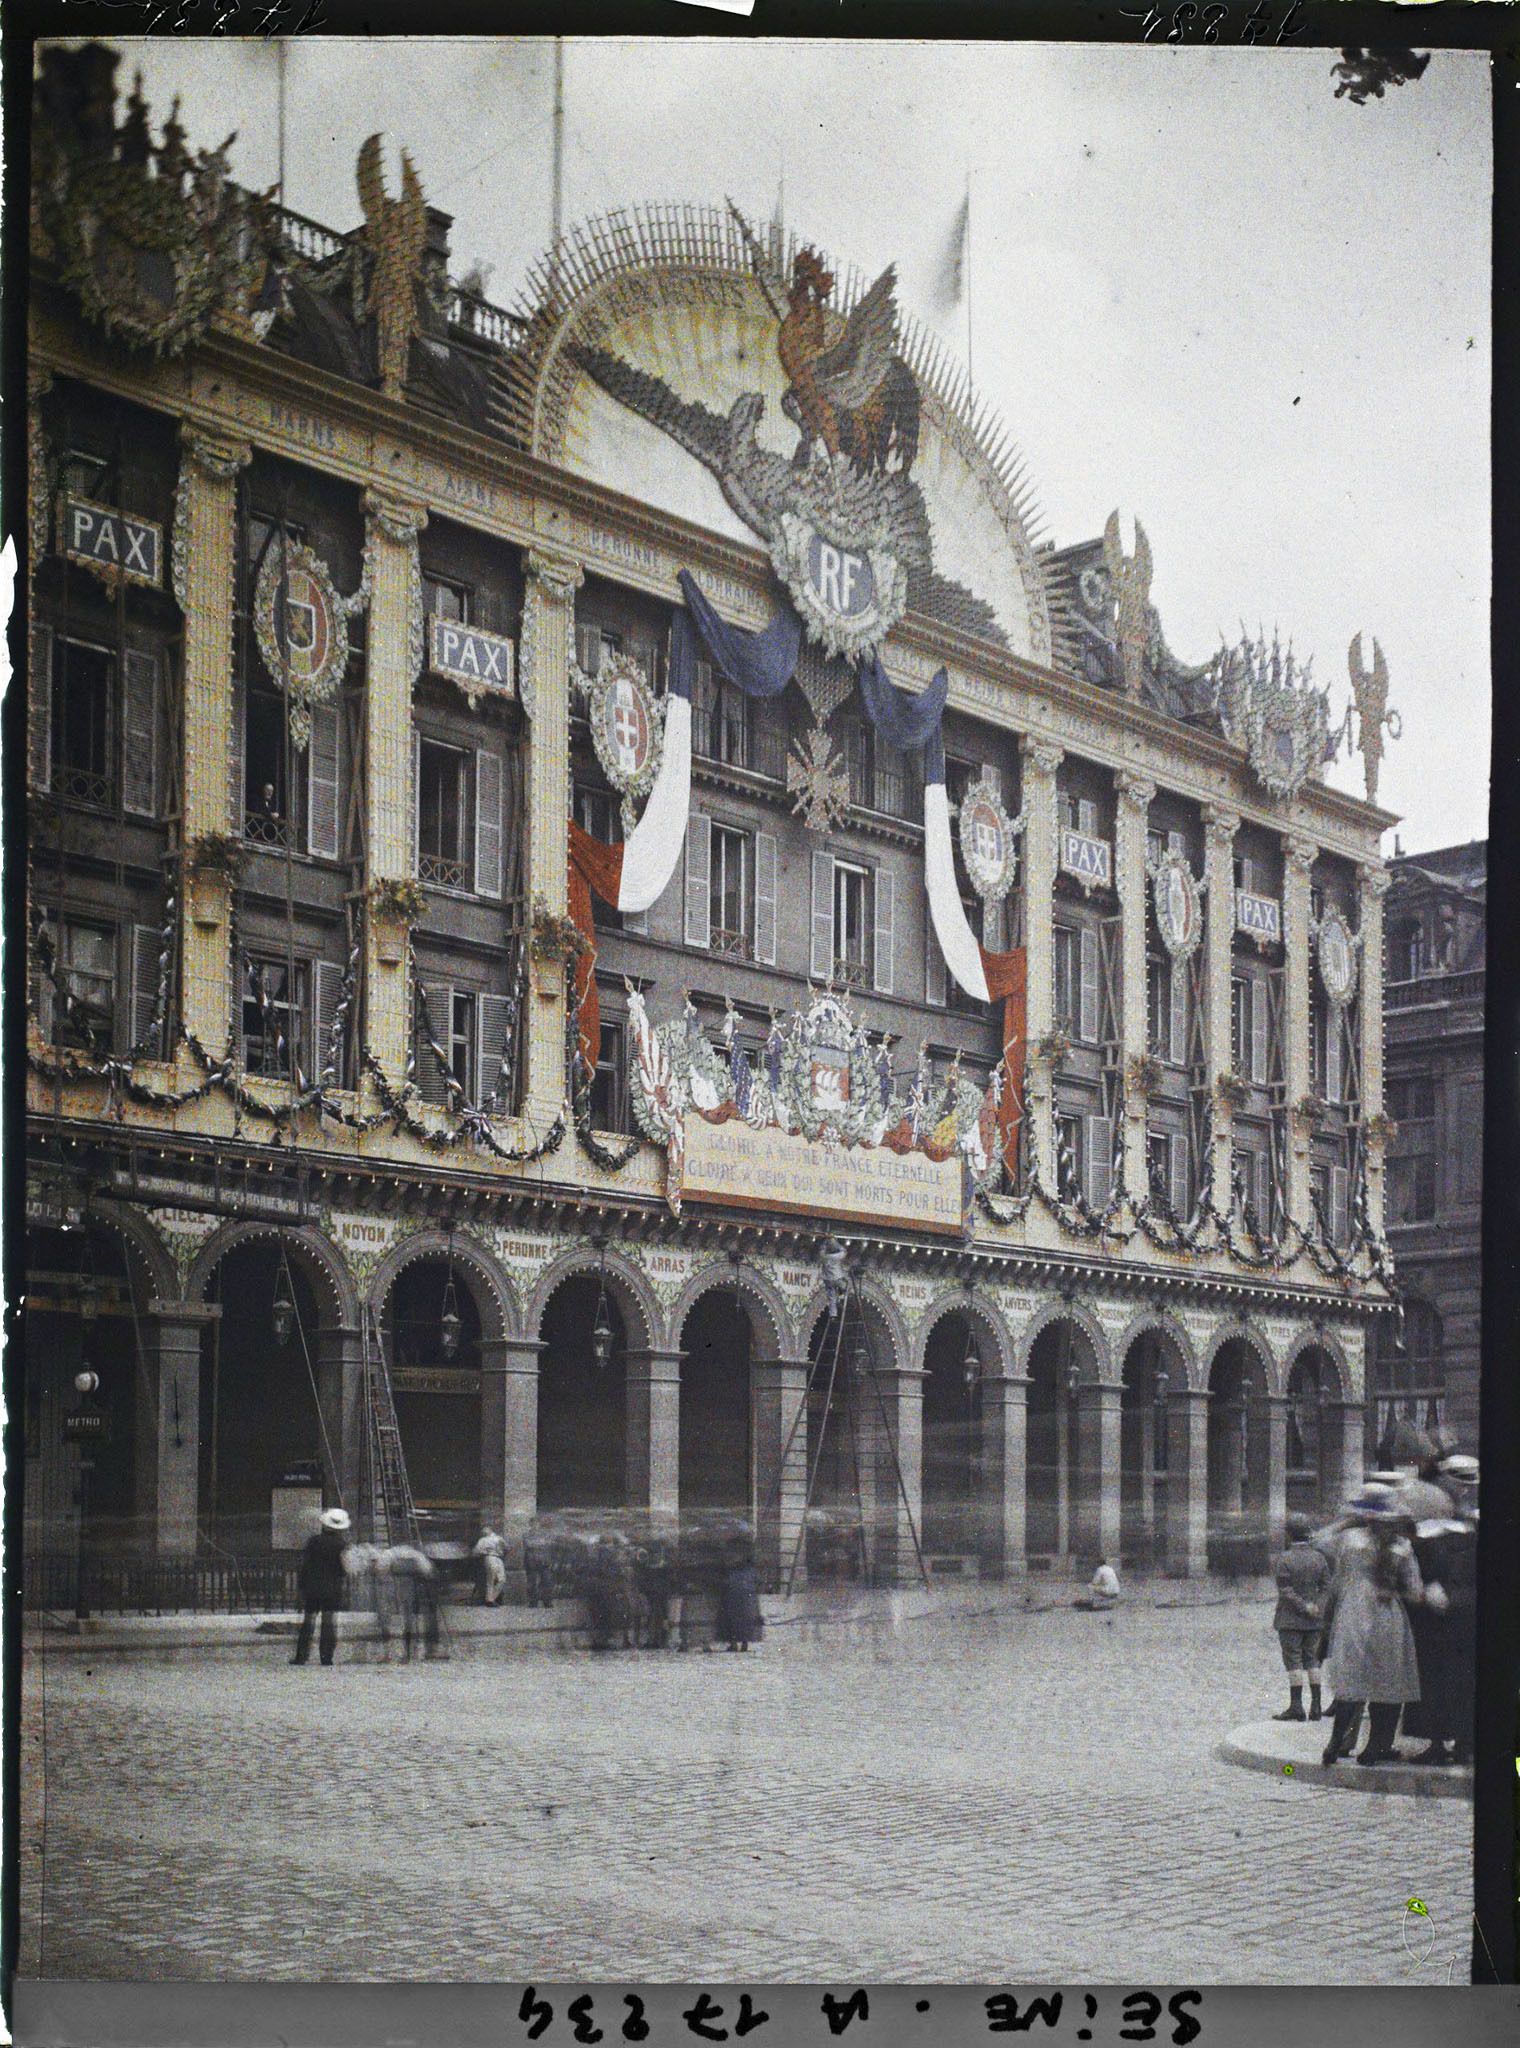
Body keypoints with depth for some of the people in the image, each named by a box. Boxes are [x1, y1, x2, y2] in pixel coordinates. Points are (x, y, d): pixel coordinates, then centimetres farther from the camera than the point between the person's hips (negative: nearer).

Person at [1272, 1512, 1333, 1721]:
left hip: (1291, 1619, -5)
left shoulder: (1285, 1559, -12)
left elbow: (1285, 1590, -15)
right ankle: (1316, 1706, 11)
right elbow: (1327, 1586, 2)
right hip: (1314, 1620, 5)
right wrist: (1316, 1607, -4)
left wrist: (1305, 1607, -11)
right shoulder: (1319, 1558, 3)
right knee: (1312, 1659, 12)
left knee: (1293, 1660, -1)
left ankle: (1296, 1705, -2)